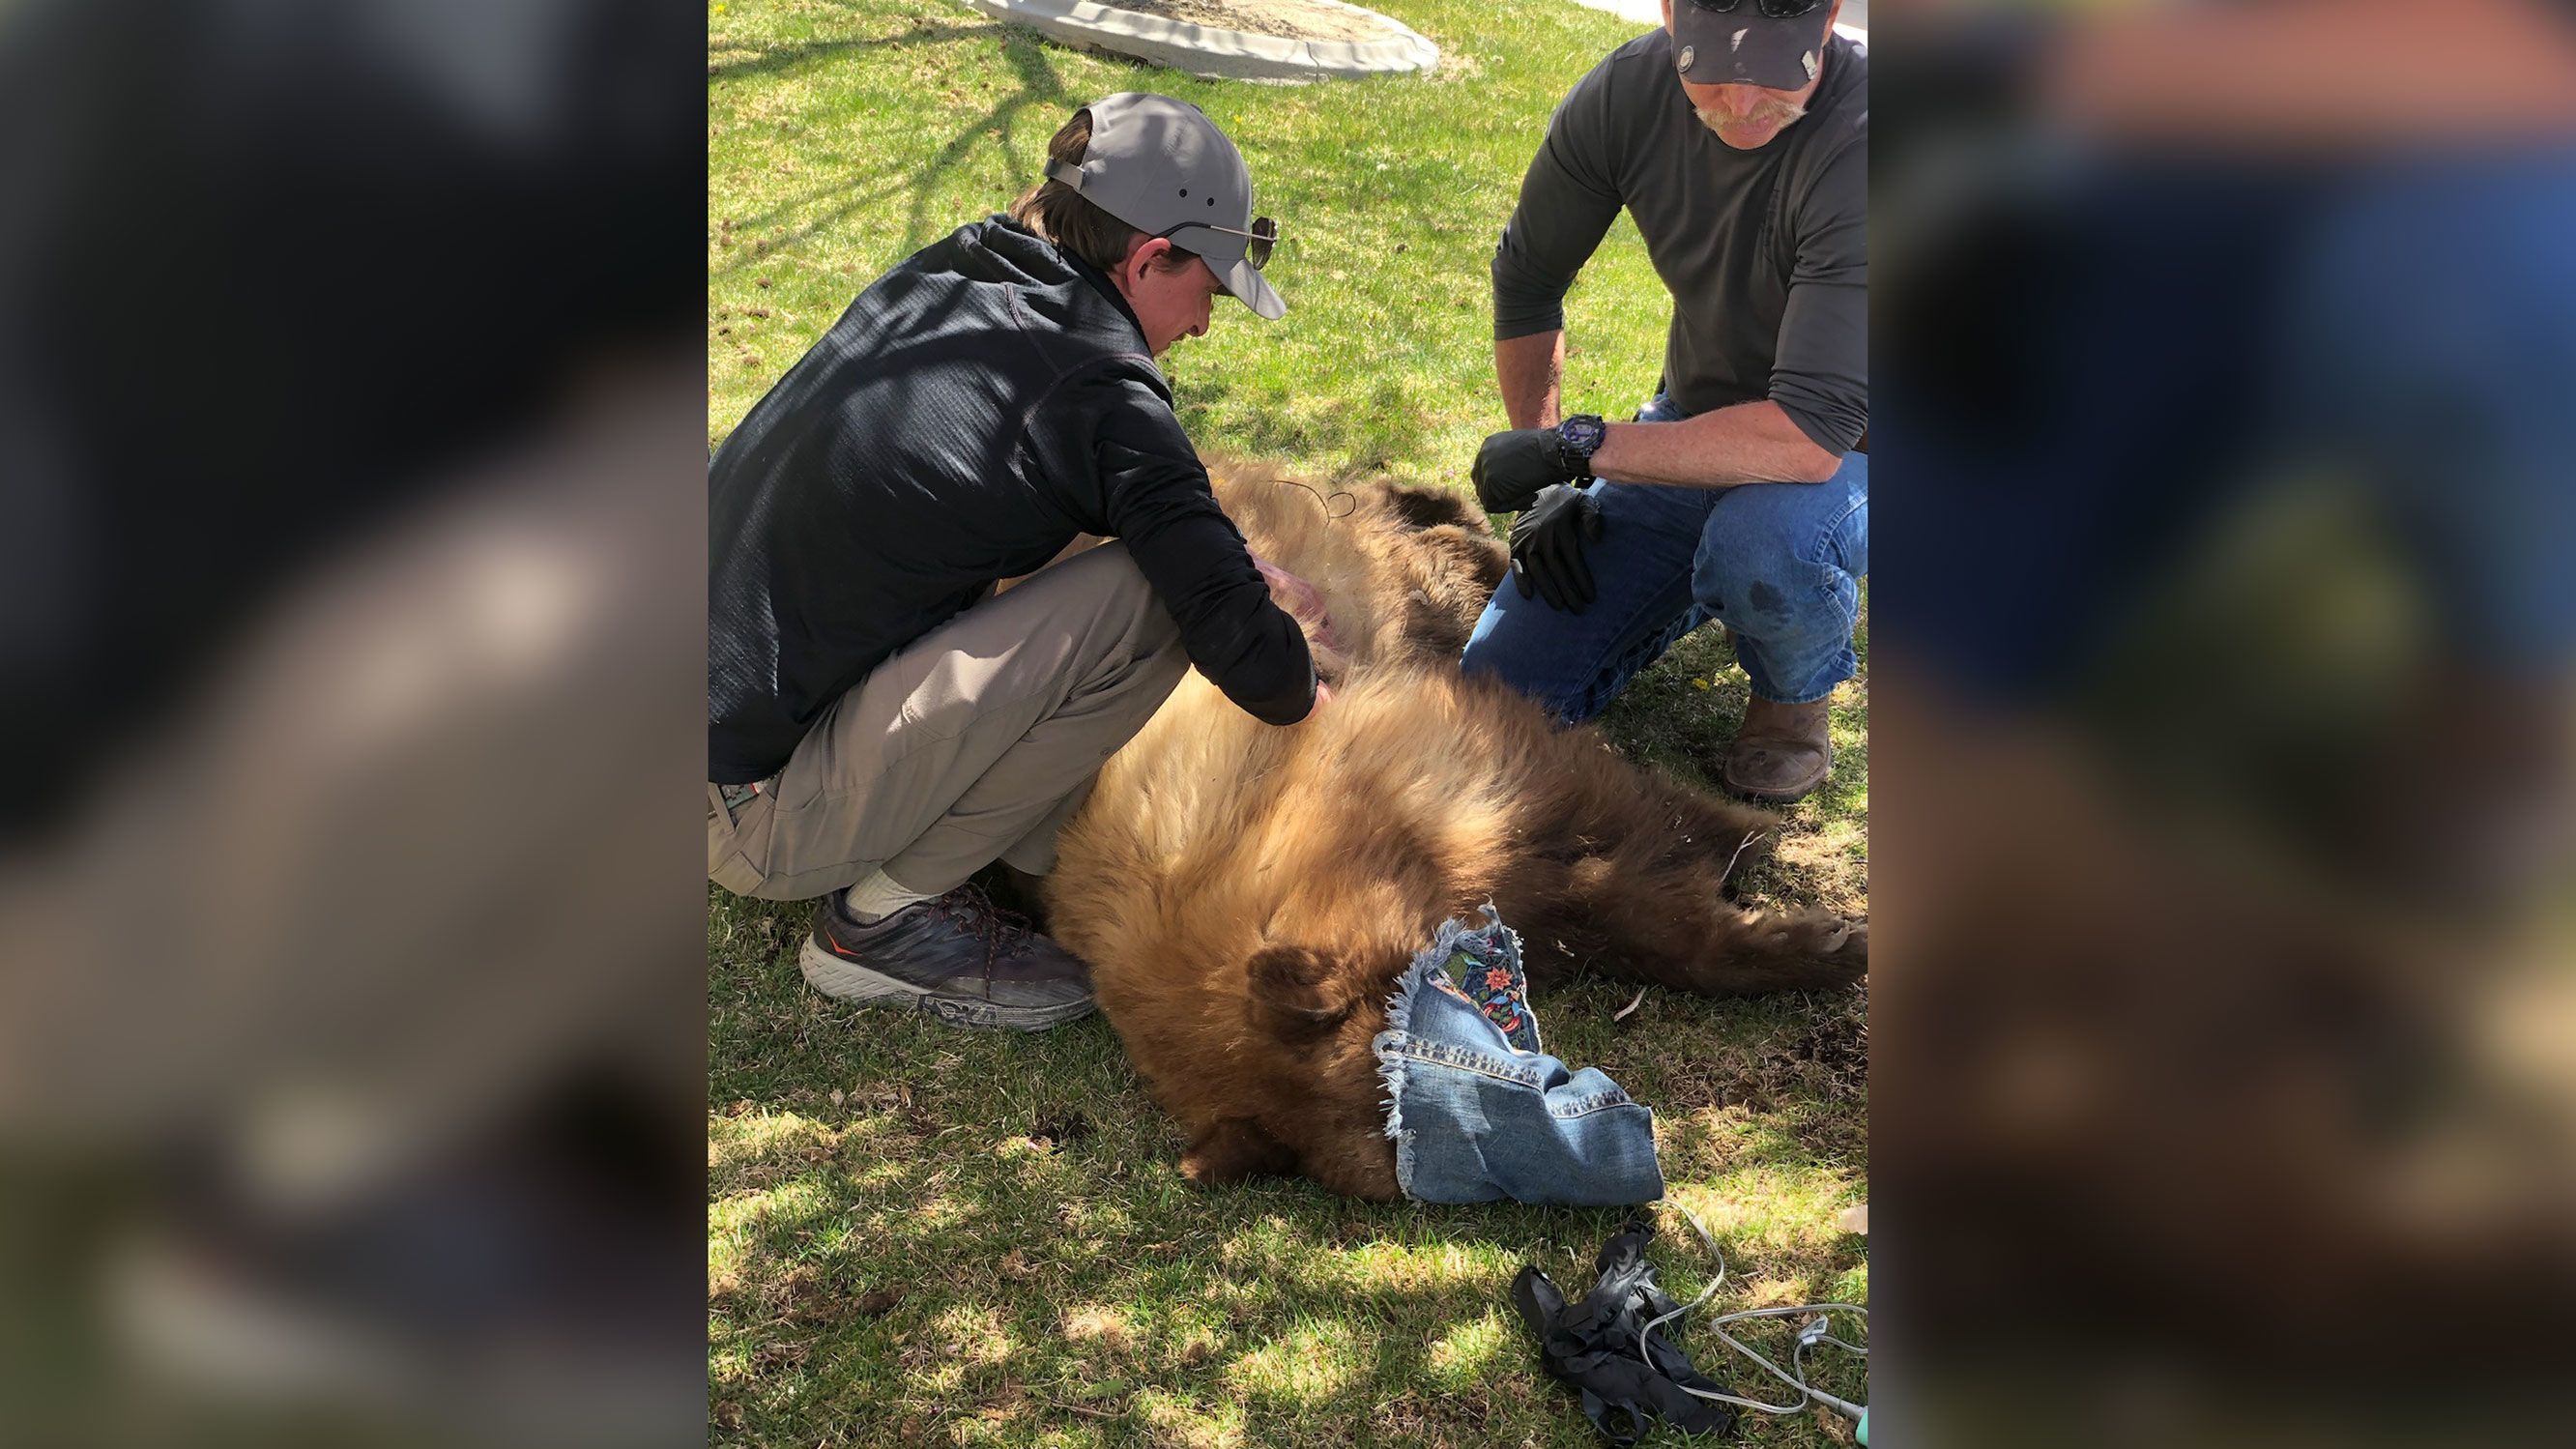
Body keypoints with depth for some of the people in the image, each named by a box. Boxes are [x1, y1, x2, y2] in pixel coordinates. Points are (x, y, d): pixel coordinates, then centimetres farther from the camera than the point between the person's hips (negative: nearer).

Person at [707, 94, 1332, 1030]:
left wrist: (1234, 566, 20)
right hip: (750, 821, -8)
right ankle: (890, 915, -4)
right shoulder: (1097, 385, -16)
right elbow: (1233, 634, -16)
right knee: (1145, 600, -16)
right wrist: (1300, 690, 7)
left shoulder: (928, 285, 9)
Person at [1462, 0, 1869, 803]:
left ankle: (1797, 689, -4)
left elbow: (1812, 434, -37)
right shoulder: (1629, 91, -15)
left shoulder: (1860, 141, -32)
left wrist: (1577, 446, -31)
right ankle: (1710, 586, 24)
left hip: (1846, 457, -4)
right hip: (1700, 431, 5)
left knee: (1762, 540, -41)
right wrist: (1544, 481, -2)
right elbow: (1526, 283, 2)